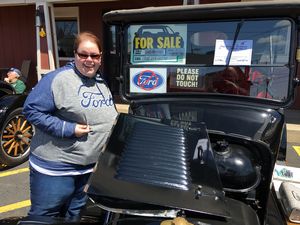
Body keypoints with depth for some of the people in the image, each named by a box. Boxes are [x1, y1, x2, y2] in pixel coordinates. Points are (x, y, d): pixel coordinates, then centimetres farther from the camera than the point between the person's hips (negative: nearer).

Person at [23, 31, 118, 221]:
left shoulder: (104, 82, 7)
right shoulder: (58, 79, -16)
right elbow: (32, 110, -17)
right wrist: (67, 129, -22)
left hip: (89, 168, 6)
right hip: (54, 167, -6)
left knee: (73, 216, 23)